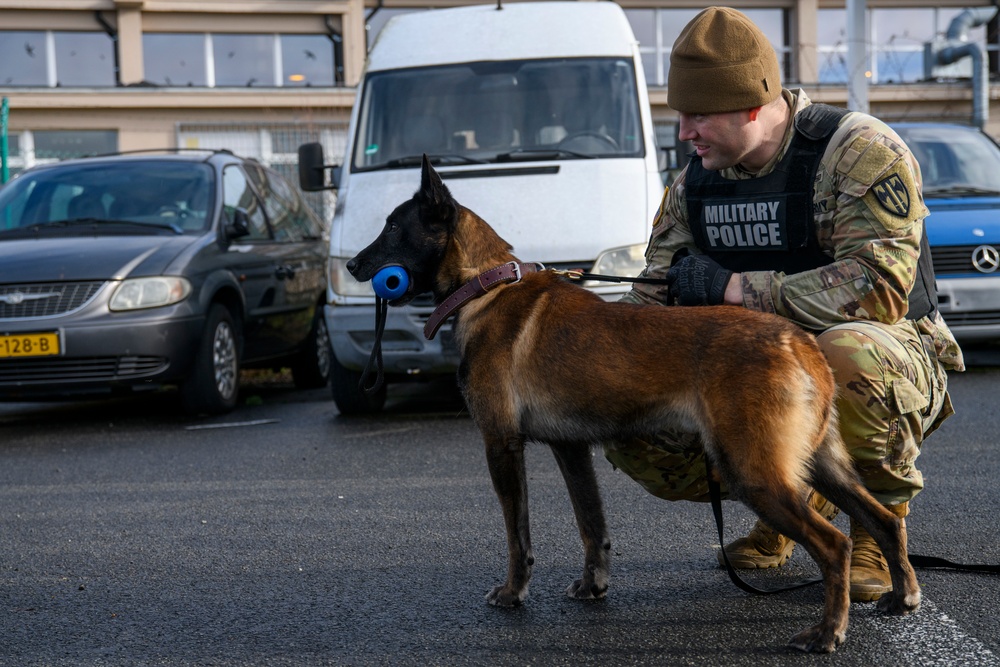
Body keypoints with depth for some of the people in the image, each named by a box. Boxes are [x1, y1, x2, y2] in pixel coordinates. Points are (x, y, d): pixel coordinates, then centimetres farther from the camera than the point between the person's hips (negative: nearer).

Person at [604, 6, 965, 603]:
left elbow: (879, 289, -30)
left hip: (889, 358, -6)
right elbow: (652, 300, 9)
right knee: (633, 436, -14)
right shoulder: (695, 184, 4)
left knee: (847, 350, -43)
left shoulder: (862, 151, -18)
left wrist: (732, 287, -27)